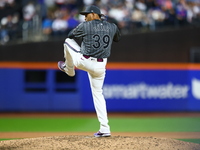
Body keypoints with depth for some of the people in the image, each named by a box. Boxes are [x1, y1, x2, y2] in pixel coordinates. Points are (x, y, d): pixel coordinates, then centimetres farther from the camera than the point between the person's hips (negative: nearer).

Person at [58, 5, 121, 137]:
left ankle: (69, 69, 41)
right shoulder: (112, 27, 3)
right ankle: (104, 128, 6)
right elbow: (118, 38, 25)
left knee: (68, 41, 17)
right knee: (98, 93, 15)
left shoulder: (85, 26, -9)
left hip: (84, 62, -4)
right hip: (101, 66, 4)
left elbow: (71, 36, 9)